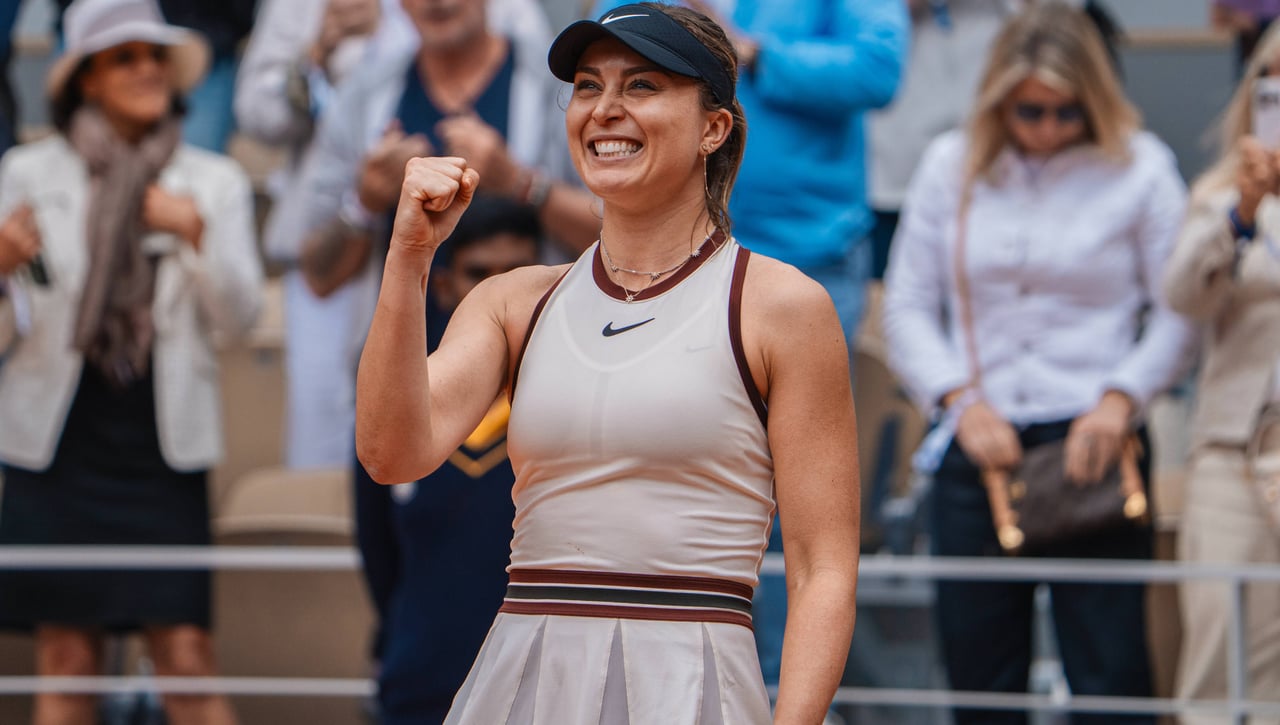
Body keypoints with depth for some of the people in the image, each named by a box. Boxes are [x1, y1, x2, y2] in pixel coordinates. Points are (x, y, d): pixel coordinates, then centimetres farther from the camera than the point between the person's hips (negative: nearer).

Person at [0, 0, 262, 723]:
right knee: (66, 663, 1)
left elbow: (238, 316, 1)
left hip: (164, 447, 0)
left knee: (188, 657, -7)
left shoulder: (215, 183, 9)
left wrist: (197, 234, -16)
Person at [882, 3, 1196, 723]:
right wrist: (962, 400, -6)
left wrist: (1121, 398, -14)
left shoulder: (1138, 166, 1)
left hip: (1091, 446, -3)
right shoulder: (952, 165, 9)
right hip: (976, 447, 3)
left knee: (1109, 666, -5)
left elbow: (1179, 311, 1)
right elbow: (908, 306, 9)